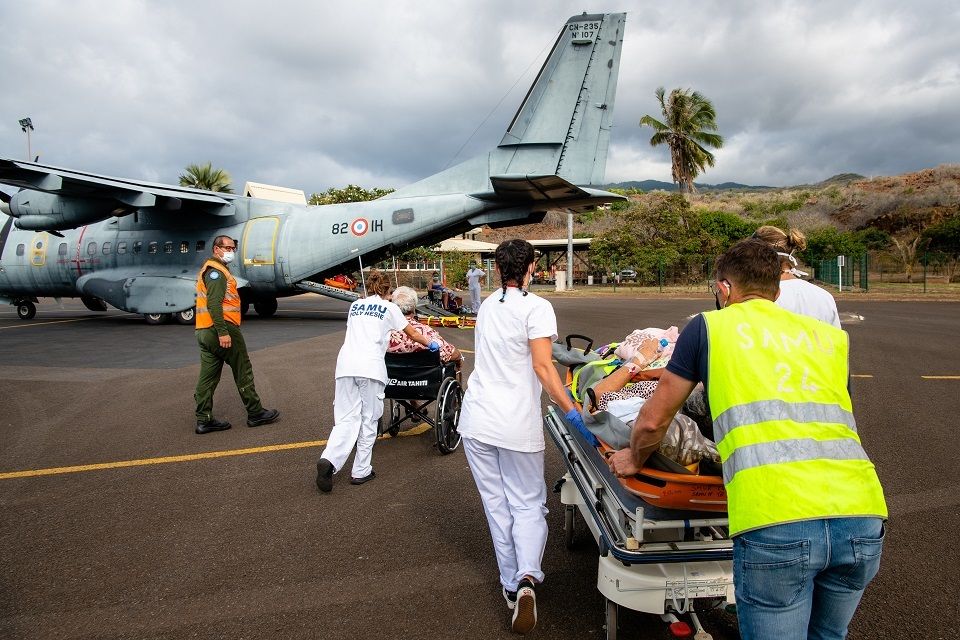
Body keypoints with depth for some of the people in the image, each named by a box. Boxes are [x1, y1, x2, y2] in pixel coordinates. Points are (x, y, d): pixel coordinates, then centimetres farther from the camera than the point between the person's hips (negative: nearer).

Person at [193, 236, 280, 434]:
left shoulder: (209, 269, 21)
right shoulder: (217, 272, -11)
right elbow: (214, 303, -22)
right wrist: (223, 332, -26)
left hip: (205, 332, 10)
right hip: (222, 330, -10)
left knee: (208, 376, 8)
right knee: (243, 372, 1)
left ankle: (204, 420, 9)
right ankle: (255, 413, 8)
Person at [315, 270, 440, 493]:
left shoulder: (355, 305, 24)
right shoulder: (389, 307, 13)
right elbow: (413, 334, 21)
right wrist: (431, 344, 40)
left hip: (345, 364, 4)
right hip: (370, 366, -4)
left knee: (346, 418, 4)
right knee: (368, 419, 8)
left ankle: (329, 460, -17)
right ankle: (361, 471, 12)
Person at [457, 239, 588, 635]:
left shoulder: (487, 305, 10)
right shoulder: (536, 308, -9)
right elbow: (543, 368, -16)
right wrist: (572, 412, -15)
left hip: (477, 421, 5)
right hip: (517, 425, -4)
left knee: (496, 505, 15)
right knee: (528, 505, 9)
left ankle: (511, 584, 22)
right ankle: (527, 578, -11)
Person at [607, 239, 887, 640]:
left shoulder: (709, 326, 11)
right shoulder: (831, 338, 21)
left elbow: (653, 421, 14)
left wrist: (633, 461, 33)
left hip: (775, 521, -4)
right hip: (862, 516, 5)